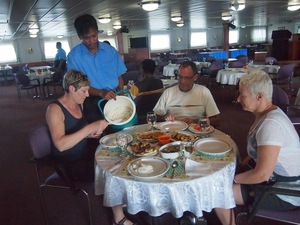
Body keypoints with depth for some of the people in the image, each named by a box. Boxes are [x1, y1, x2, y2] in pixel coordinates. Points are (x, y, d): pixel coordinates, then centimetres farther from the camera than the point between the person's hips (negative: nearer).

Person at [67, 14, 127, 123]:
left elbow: (119, 77, 7)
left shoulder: (110, 50, 5)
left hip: (113, 99, 2)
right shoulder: (74, 56, -4)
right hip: (91, 104, -2)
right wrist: (101, 93, -20)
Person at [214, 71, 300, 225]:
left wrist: (232, 179, -16)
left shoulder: (271, 124, -30)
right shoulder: (266, 113, 2)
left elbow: (262, 174, -30)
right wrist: (243, 164, 2)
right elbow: (258, 151, 15)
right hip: (273, 178, 9)